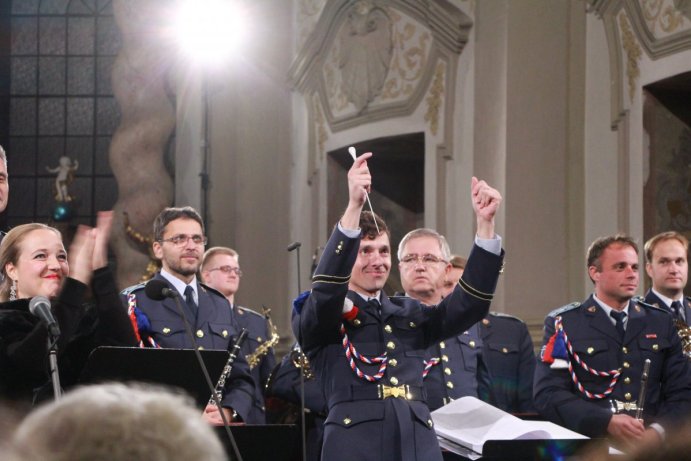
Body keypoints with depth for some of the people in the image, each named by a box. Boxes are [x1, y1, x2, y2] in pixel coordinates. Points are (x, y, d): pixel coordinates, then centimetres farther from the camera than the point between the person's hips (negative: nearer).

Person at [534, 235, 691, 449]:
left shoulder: (660, 323, 17)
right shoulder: (563, 324, 7)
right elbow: (548, 394, -3)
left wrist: (658, 431, -7)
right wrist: (607, 422, -15)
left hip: (653, 445, 2)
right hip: (589, 445, -2)